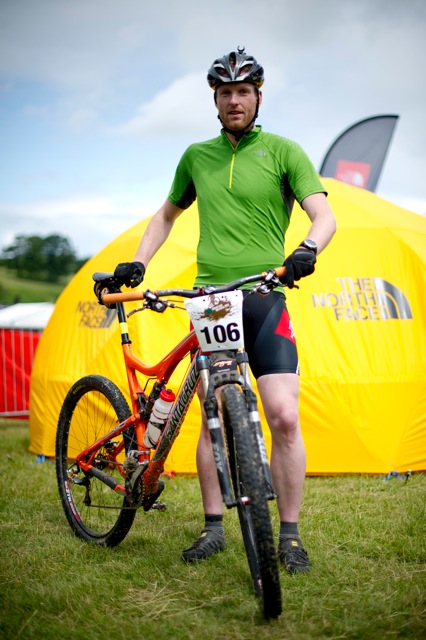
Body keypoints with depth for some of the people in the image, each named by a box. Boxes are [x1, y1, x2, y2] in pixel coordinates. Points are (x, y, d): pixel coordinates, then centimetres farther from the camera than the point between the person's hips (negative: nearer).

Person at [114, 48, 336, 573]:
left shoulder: (283, 151, 3)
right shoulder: (197, 155, 14)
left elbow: (324, 215, -5)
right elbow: (167, 215, 27)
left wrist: (307, 249, -27)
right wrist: (137, 263, 12)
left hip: (264, 300, -3)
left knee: (283, 418, -11)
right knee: (214, 419, 4)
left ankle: (289, 536, -1)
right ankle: (213, 528, 15)